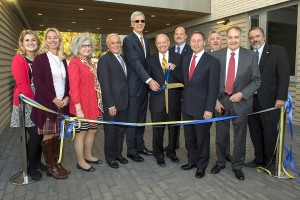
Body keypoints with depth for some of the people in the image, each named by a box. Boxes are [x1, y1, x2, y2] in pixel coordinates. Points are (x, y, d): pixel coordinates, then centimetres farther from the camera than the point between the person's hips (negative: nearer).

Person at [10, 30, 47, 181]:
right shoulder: (18, 59, -8)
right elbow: (21, 84, -15)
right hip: (26, 103, -5)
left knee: (40, 133, 8)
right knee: (35, 134, -5)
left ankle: (37, 162, 28)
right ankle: (31, 167, 15)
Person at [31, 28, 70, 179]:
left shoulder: (63, 60, 14)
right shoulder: (40, 59, -3)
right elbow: (37, 83, -10)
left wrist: (67, 97, -3)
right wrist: (54, 99, -13)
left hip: (62, 103, 5)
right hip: (46, 103, -5)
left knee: (57, 134, 10)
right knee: (48, 136, 3)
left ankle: (56, 162, 22)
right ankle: (50, 167, 15)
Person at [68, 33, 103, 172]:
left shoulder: (90, 62, 12)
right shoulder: (74, 63, -12)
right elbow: (74, 87, -17)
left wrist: (99, 102, 11)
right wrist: (78, 108, -20)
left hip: (93, 103, 8)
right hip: (81, 105, -8)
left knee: (92, 130, 16)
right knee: (81, 132, 6)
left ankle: (88, 156, 35)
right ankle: (80, 162, 22)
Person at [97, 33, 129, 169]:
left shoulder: (123, 58, 12)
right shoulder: (104, 60, -11)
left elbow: (124, 79, 12)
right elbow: (105, 84, -16)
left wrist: (127, 100, 6)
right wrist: (110, 105, -19)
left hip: (124, 102, 7)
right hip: (112, 104, -7)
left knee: (121, 130, 16)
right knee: (111, 131, 7)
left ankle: (118, 153, 33)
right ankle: (110, 156, 25)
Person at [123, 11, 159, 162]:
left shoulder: (146, 40, 15)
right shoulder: (128, 40, -9)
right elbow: (135, 62, -20)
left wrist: (150, 81, 6)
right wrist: (149, 80, -28)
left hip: (145, 85, 7)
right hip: (133, 86, -7)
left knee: (141, 118, 14)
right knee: (132, 119, 1)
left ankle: (140, 146, 27)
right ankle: (131, 150, 13)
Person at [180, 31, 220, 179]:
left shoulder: (212, 61, -9)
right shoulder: (186, 59, 10)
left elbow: (213, 87, -13)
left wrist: (209, 109, -16)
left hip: (201, 107, -5)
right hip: (186, 106, 6)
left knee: (202, 138, 8)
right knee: (189, 137, 16)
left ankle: (201, 166, 27)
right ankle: (192, 161, 35)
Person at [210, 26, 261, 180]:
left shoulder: (250, 56, -2)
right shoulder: (216, 55, -1)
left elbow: (256, 80, -1)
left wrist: (242, 94, -14)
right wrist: (215, 100, -4)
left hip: (241, 102, 0)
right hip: (221, 101, 1)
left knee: (240, 136, 10)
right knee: (220, 135, 12)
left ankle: (237, 166, 29)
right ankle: (220, 162, 34)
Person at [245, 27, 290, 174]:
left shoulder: (278, 51, 0)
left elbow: (284, 75, -6)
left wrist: (281, 98, -13)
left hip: (269, 101, -4)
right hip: (250, 100, 4)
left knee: (270, 132, 6)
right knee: (255, 132, 11)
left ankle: (270, 161, 24)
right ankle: (259, 159, 27)